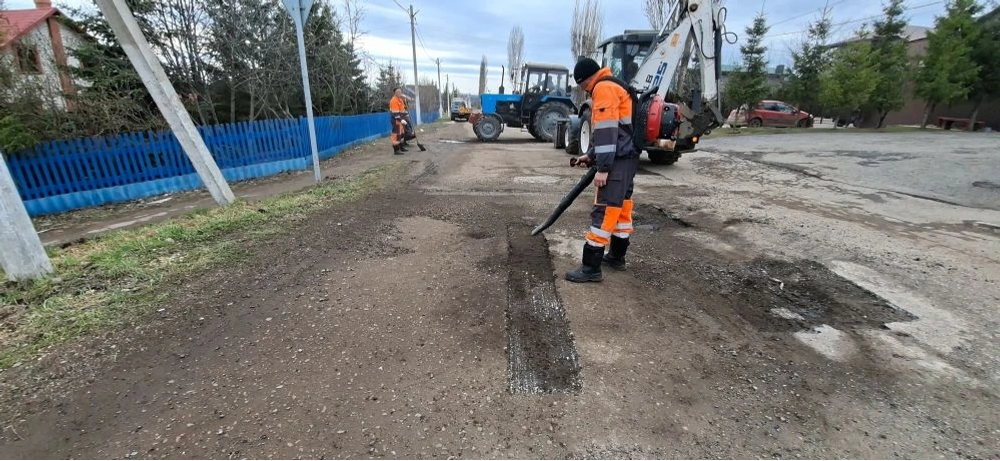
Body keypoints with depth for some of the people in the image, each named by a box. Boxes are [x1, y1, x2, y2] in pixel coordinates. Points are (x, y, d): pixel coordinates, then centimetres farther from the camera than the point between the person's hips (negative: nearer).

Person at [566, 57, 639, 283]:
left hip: (619, 160, -11)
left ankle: (592, 267, -9)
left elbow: (607, 132, -20)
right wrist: (590, 155, 20)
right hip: (628, 157, 11)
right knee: (620, 205, 15)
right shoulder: (612, 88, 23)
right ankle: (617, 256, 26)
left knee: (604, 209, -11)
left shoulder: (603, 89, -11)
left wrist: (603, 168, -22)